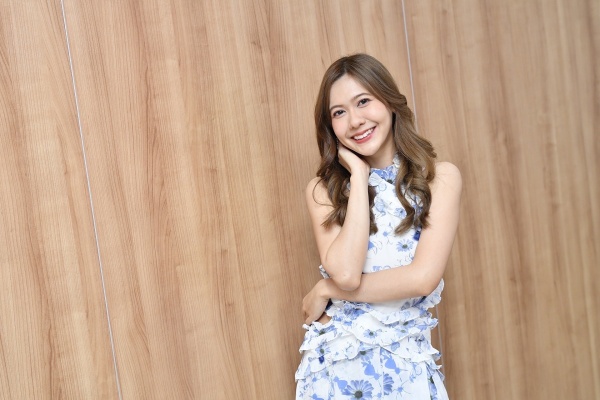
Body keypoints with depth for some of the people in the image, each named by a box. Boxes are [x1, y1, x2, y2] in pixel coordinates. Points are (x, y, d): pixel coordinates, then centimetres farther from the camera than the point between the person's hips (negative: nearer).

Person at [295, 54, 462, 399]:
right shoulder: (323, 190, -2)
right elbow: (345, 273, -17)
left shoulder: (440, 178, -4)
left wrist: (325, 292, -11)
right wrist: (359, 174, -12)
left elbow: (424, 277, -15)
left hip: (407, 364, 0)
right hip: (335, 361, 1)